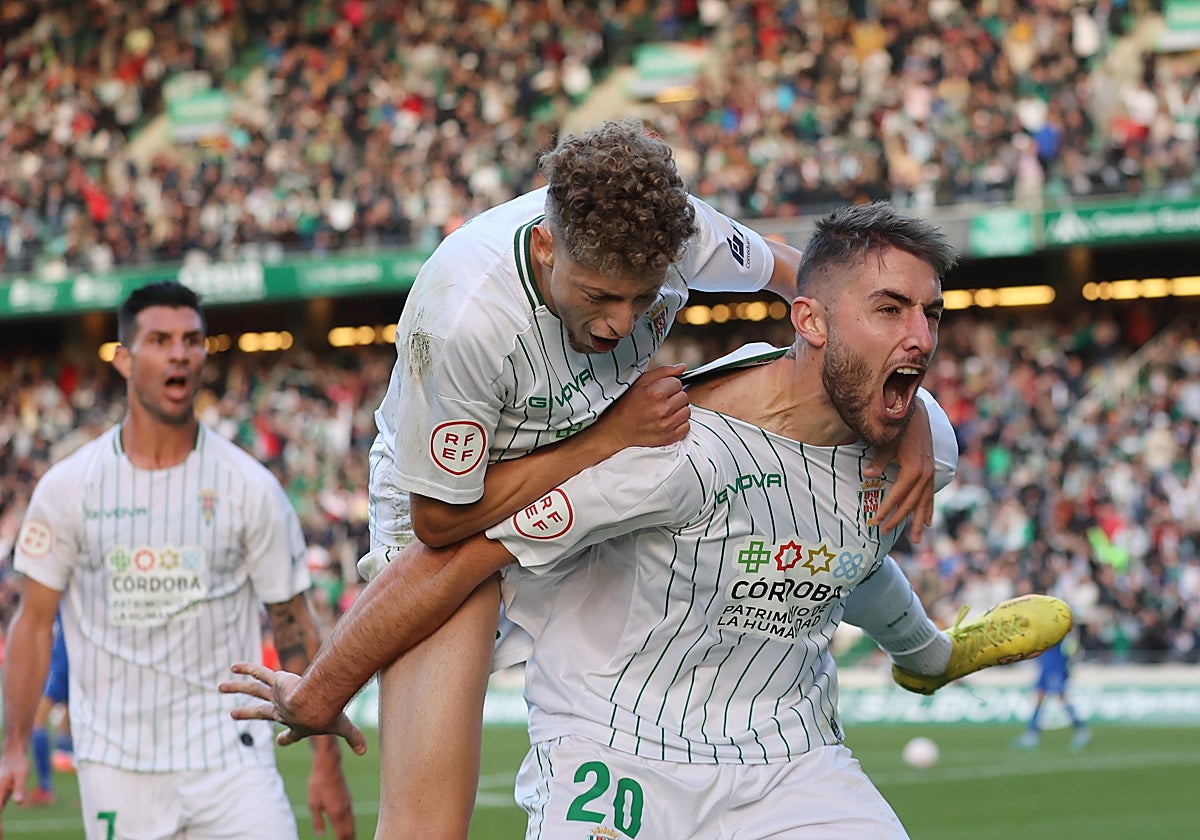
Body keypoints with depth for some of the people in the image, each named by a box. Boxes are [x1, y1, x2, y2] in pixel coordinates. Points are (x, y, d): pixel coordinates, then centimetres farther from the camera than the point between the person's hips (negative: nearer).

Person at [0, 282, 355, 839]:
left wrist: (326, 761, 1)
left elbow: (294, 627, 3)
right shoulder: (67, 487, 1)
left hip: (231, 759, 0)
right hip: (116, 768, 0)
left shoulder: (251, 487, 1)